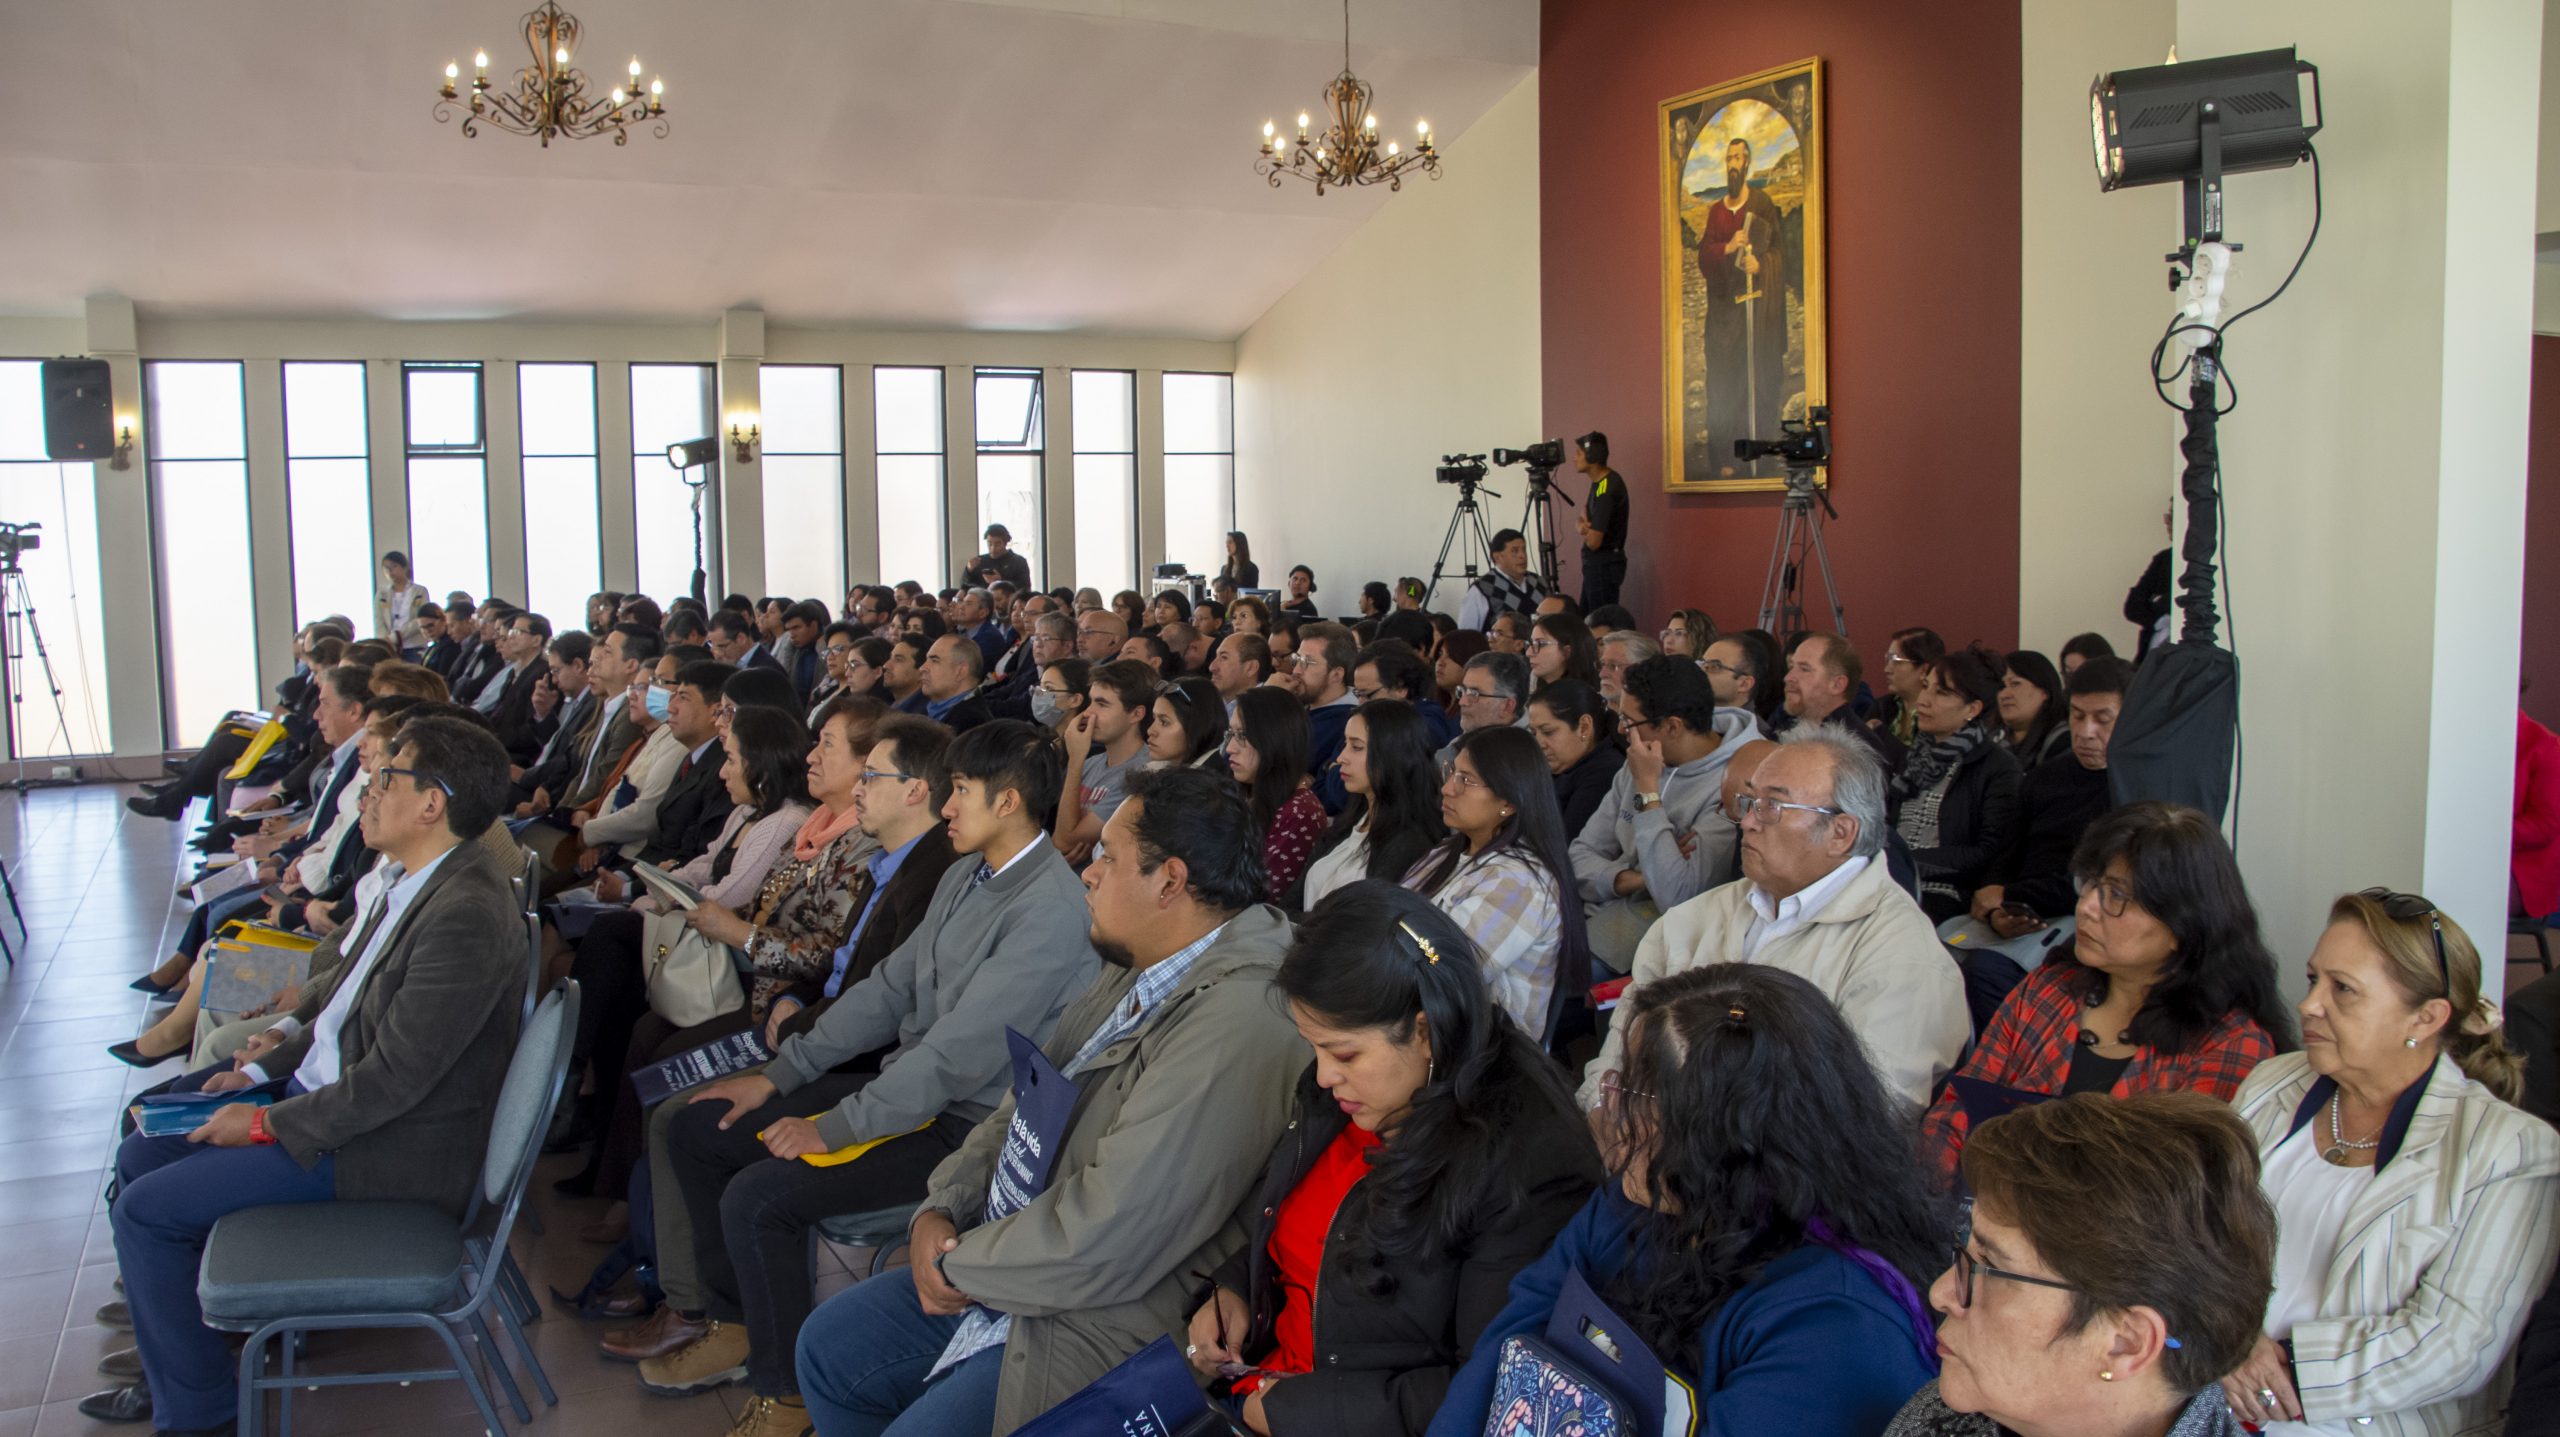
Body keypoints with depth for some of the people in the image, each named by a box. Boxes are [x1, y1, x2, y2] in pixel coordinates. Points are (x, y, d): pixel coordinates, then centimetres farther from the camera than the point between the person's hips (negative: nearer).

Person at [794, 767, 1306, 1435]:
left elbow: (1098, 1247, -30)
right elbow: (1024, 1105, 14)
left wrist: (957, 1265, -14)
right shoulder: (1137, 974, 5)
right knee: (827, 1345, 16)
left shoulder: (1237, 1024, -30)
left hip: (1101, 1329, -10)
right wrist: (939, 1211, -2)